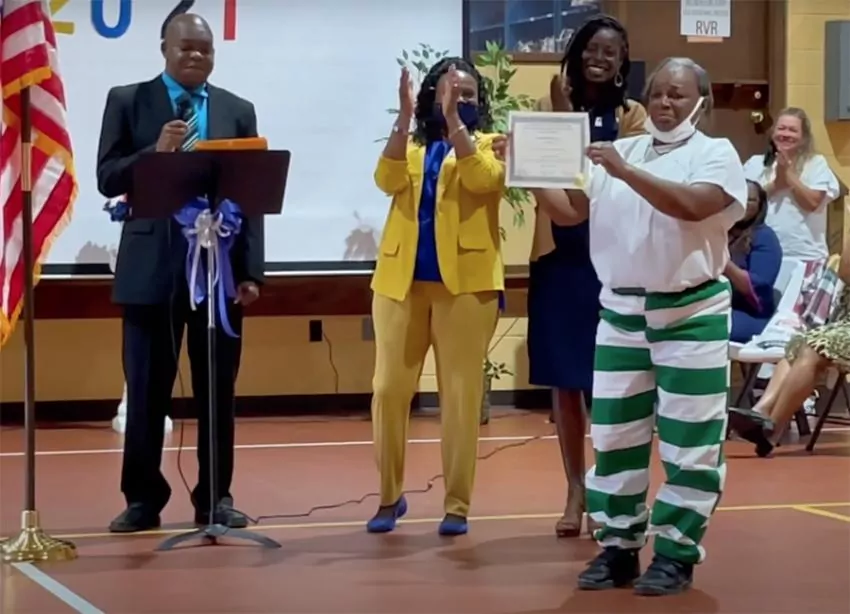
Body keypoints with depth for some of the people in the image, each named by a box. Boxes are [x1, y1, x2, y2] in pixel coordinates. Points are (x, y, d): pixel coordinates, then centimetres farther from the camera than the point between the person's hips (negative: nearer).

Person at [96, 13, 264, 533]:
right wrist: (156, 151, -18)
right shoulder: (128, 102, 5)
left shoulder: (238, 111, 9)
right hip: (152, 267, -1)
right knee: (148, 390, 3)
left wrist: (252, 272, -2)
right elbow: (109, 180, -1)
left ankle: (216, 497, 14)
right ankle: (143, 499, 12)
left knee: (218, 390, 5)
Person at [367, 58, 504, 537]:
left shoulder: (489, 145, 7)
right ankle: (390, 496, 16)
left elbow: (483, 179, -15)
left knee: (462, 393, 0)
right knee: (389, 389, 2)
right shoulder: (410, 146, 13)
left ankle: (458, 504, 7)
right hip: (401, 280, 2)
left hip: (466, 282, -2)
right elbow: (388, 181, -7)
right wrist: (404, 118, -15)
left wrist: (455, 120, -18)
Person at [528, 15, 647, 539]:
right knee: (563, 378, 5)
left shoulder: (633, 115, 4)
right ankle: (575, 489, 15)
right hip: (559, 256, 2)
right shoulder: (550, 108, 7)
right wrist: (559, 116, -16)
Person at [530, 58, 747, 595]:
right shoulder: (620, 151, 11)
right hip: (621, 311, 5)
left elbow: (690, 206, -24)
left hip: (691, 314, -5)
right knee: (614, 437, 8)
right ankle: (618, 548, 17)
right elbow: (570, 212, 7)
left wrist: (624, 171, -29)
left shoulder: (716, 154, -5)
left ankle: (676, 554, 8)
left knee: (688, 444, -1)